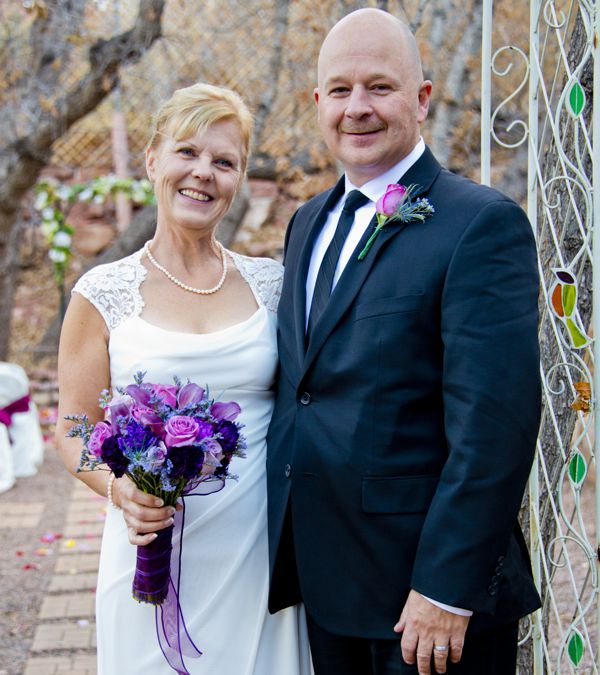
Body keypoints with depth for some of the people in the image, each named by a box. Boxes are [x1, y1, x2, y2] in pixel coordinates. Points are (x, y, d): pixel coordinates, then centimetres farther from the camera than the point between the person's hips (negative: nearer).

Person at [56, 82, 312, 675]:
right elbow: (74, 429, 2)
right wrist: (119, 489, -18)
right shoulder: (103, 293, -3)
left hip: (258, 554, 2)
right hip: (152, 553, -2)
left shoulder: (269, 284, 3)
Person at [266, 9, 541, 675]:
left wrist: (446, 589, -20)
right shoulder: (308, 222, 10)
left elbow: (493, 424, -19)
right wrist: (282, 540, 11)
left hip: (426, 584, -6)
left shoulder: (483, 224, -14)